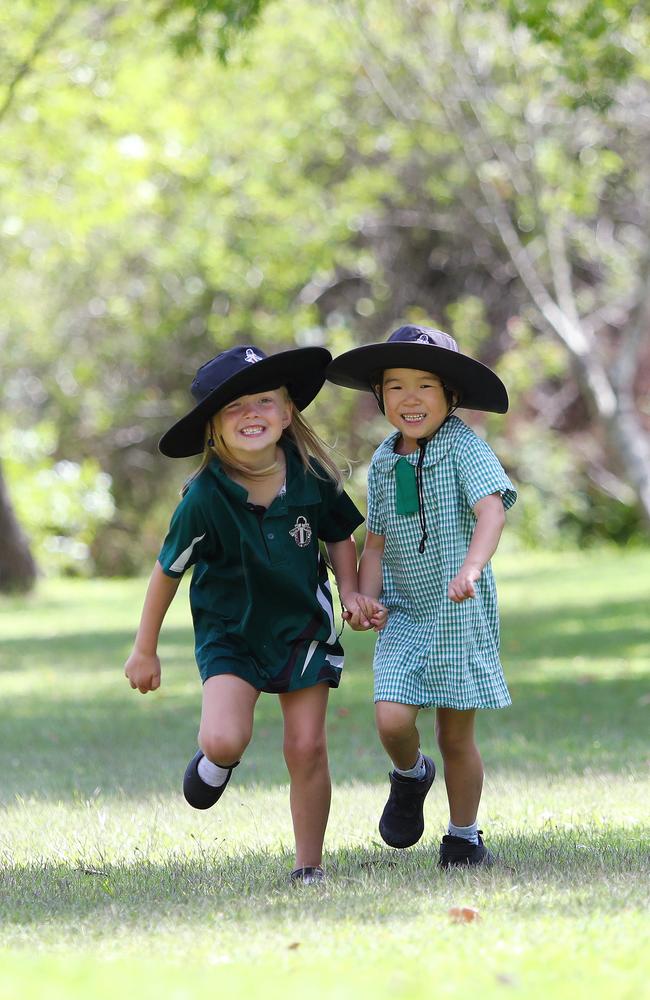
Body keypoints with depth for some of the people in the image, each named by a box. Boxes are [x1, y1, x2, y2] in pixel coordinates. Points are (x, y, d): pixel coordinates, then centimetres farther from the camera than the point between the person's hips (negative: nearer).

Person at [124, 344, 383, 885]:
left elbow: (339, 535, 8)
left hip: (303, 627, 2)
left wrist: (351, 594, -7)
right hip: (230, 633, -2)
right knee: (225, 740, -22)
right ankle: (216, 760, 17)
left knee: (307, 749, -1)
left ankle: (309, 867, 14)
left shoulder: (312, 475, -13)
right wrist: (145, 650, 0)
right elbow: (168, 572, -8)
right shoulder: (205, 499, -21)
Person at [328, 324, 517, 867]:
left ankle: (463, 838, 24)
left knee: (457, 735, 4)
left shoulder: (464, 445, -11)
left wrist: (471, 567, -44)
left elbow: (491, 508, -26)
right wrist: (364, 599, -4)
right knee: (392, 719, -16)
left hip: (462, 613, -3)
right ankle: (411, 776, 17)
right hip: (406, 613, 3)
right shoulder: (384, 461, 5)